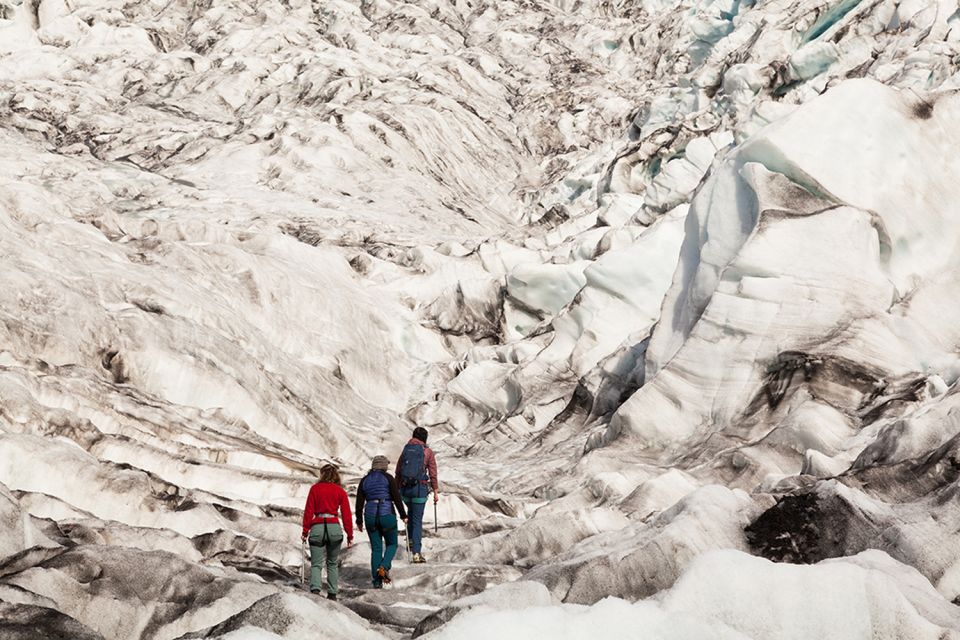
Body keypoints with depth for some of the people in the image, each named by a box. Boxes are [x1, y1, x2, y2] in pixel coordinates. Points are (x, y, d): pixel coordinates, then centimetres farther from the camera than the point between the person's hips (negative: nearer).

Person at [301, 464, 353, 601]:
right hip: (334, 527, 1)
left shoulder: (315, 488, 5)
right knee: (333, 563, 17)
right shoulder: (340, 491, 7)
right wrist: (350, 535, 8)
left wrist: (305, 531, 6)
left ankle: (315, 588, -24)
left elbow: (308, 511, 2)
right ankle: (332, 593, 13)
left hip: (317, 527, -1)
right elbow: (346, 514, 5)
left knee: (316, 564, -1)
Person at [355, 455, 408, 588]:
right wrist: (403, 515, 0)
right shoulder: (388, 478, -3)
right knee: (392, 544, 14)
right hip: (387, 515, -3)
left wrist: (359, 521, 19)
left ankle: (377, 581, 5)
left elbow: (359, 503, 10)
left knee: (376, 548, 10)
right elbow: (396, 497, -8)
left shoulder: (364, 480, 9)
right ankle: (384, 567, -12)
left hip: (370, 516, 3)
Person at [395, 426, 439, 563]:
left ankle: (411, 541, 24)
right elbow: (433, 474, -3)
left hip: (404, 489, 3)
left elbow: (398, 472, 11)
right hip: (420, 489, -3)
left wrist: (397, 490, 18)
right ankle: (416, 553, -3)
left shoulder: (406, 450, 8)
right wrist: (436, 492, 4)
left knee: (411, 513, 30)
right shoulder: (428, 452, -1)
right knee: (417, 520, 0)